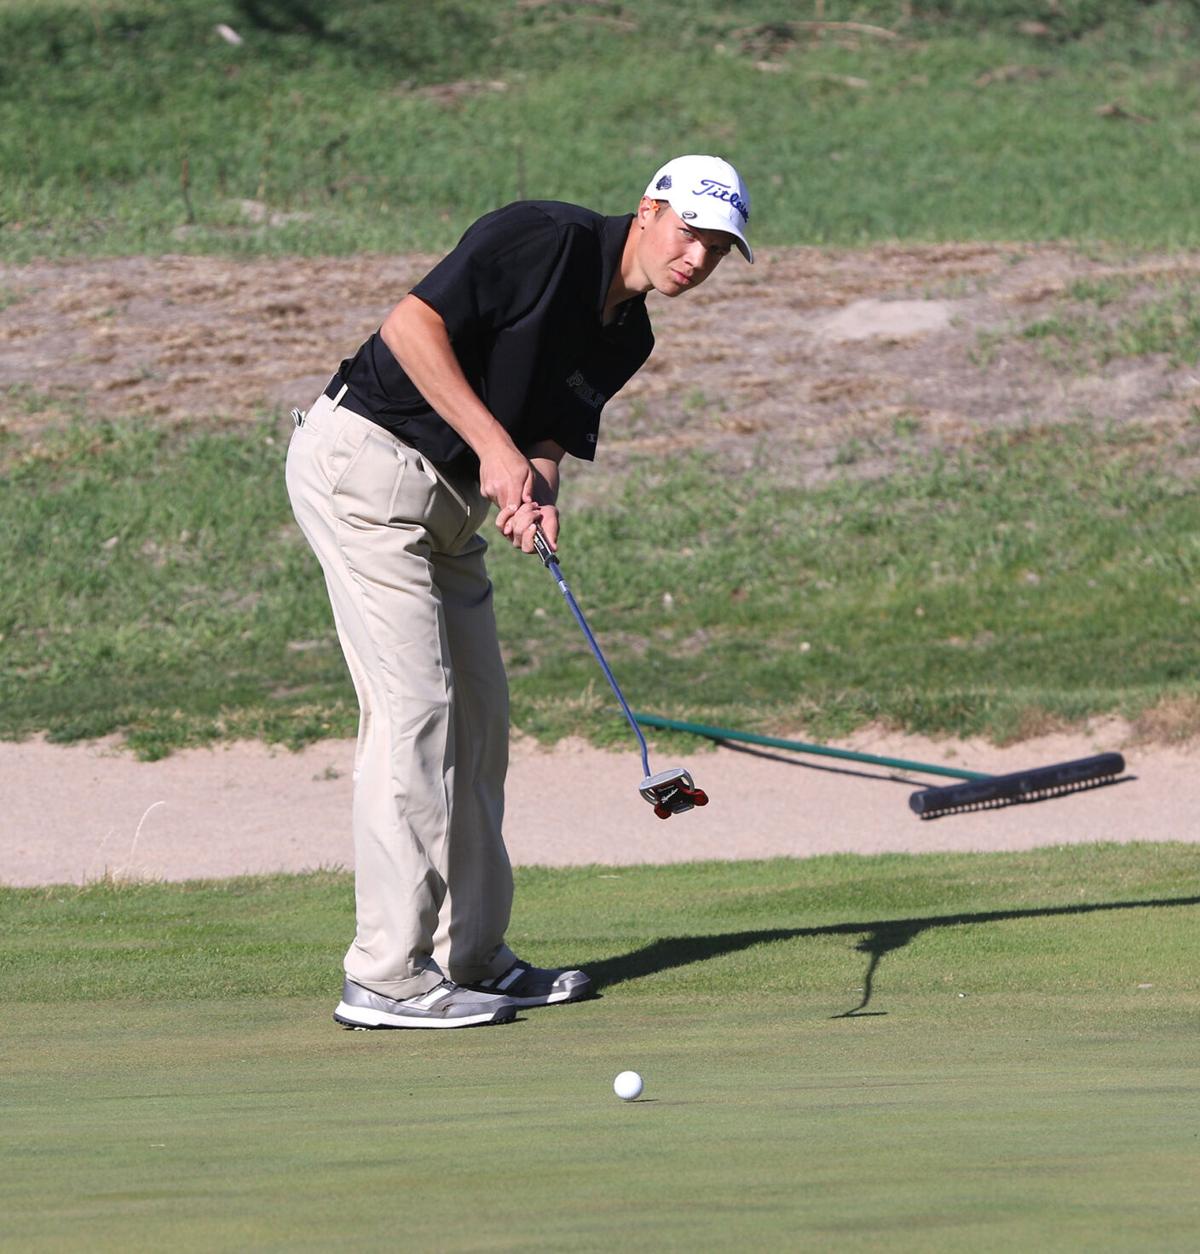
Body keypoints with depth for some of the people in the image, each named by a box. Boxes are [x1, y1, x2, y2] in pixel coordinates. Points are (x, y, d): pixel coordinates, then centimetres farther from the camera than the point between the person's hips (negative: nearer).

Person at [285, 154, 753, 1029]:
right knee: (413, 707, -13)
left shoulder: (627, 336, 11)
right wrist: (495, 446, -22)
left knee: (479, 716, 10)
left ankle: (470, 956, 17)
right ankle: (389, 976, -12)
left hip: (450, 497, 10)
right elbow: (411, 324, -21)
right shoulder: (546, 238, -15)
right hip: (366, 460, -10)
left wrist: (535, 495, -17)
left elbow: (547, 436, 7)